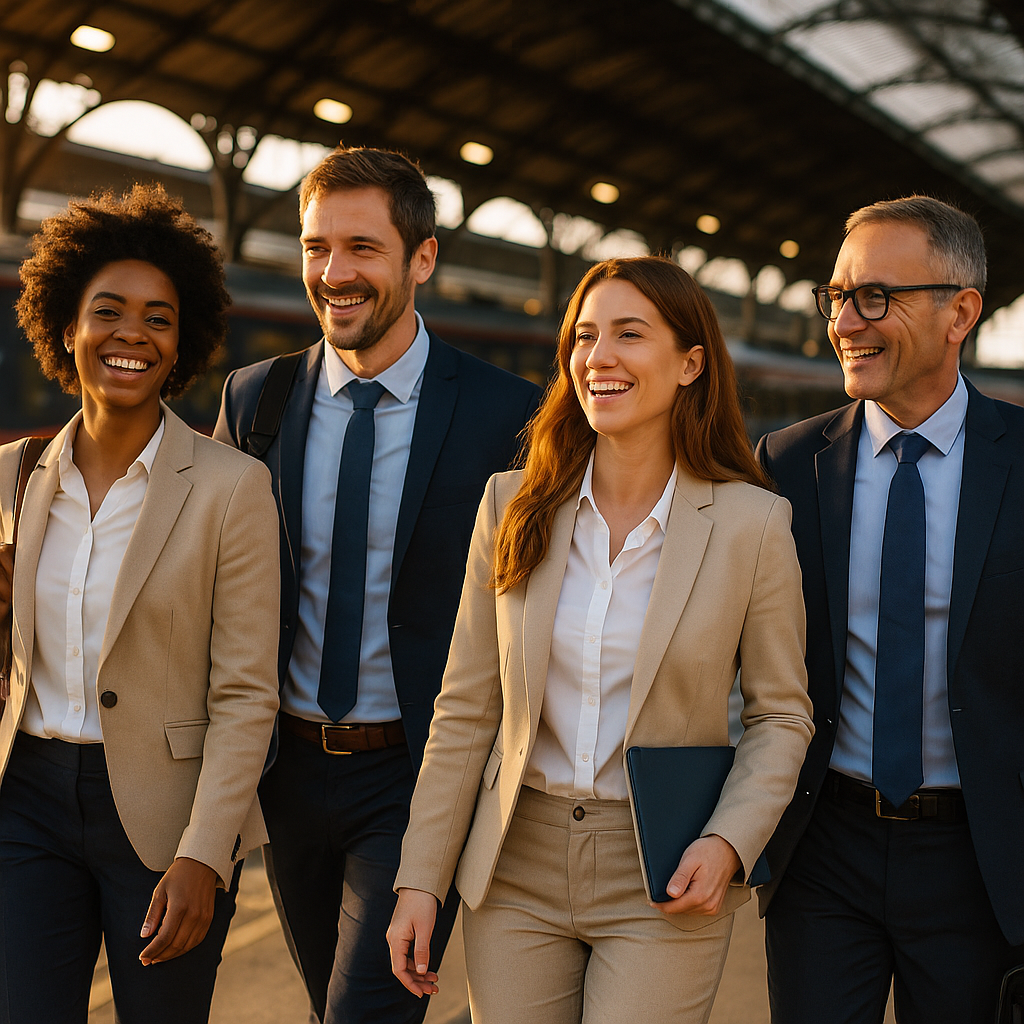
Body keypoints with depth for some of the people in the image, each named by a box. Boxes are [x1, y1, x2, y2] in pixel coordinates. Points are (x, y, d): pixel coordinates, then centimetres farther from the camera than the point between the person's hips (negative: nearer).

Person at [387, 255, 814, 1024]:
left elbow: (780, 714, 1)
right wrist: (421, 879, 0)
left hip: (663, 883, -2)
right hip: (516, 874, 3)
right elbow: (466, 708, 2)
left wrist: (729, 842, -15)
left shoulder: (752, 522, -8)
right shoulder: (512, 505, -1)